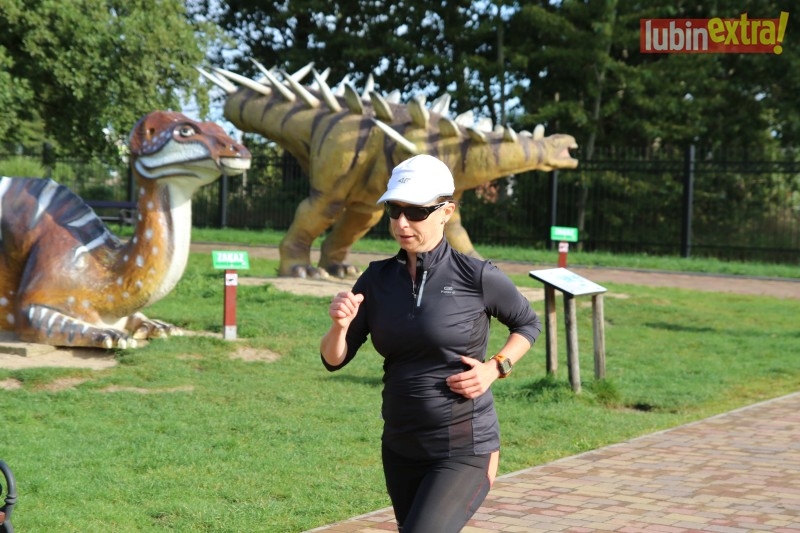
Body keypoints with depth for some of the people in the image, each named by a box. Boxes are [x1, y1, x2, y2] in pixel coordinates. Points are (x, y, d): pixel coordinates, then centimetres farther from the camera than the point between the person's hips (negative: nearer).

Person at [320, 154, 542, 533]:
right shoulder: (378, 279, 2)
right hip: (401, 451, 6)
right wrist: (339, 326, -21)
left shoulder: (476, 277, -11)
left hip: (464, 452, -6)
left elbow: (528, 324, 7)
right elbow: (334, 359, 1)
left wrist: (495, 368, -10)